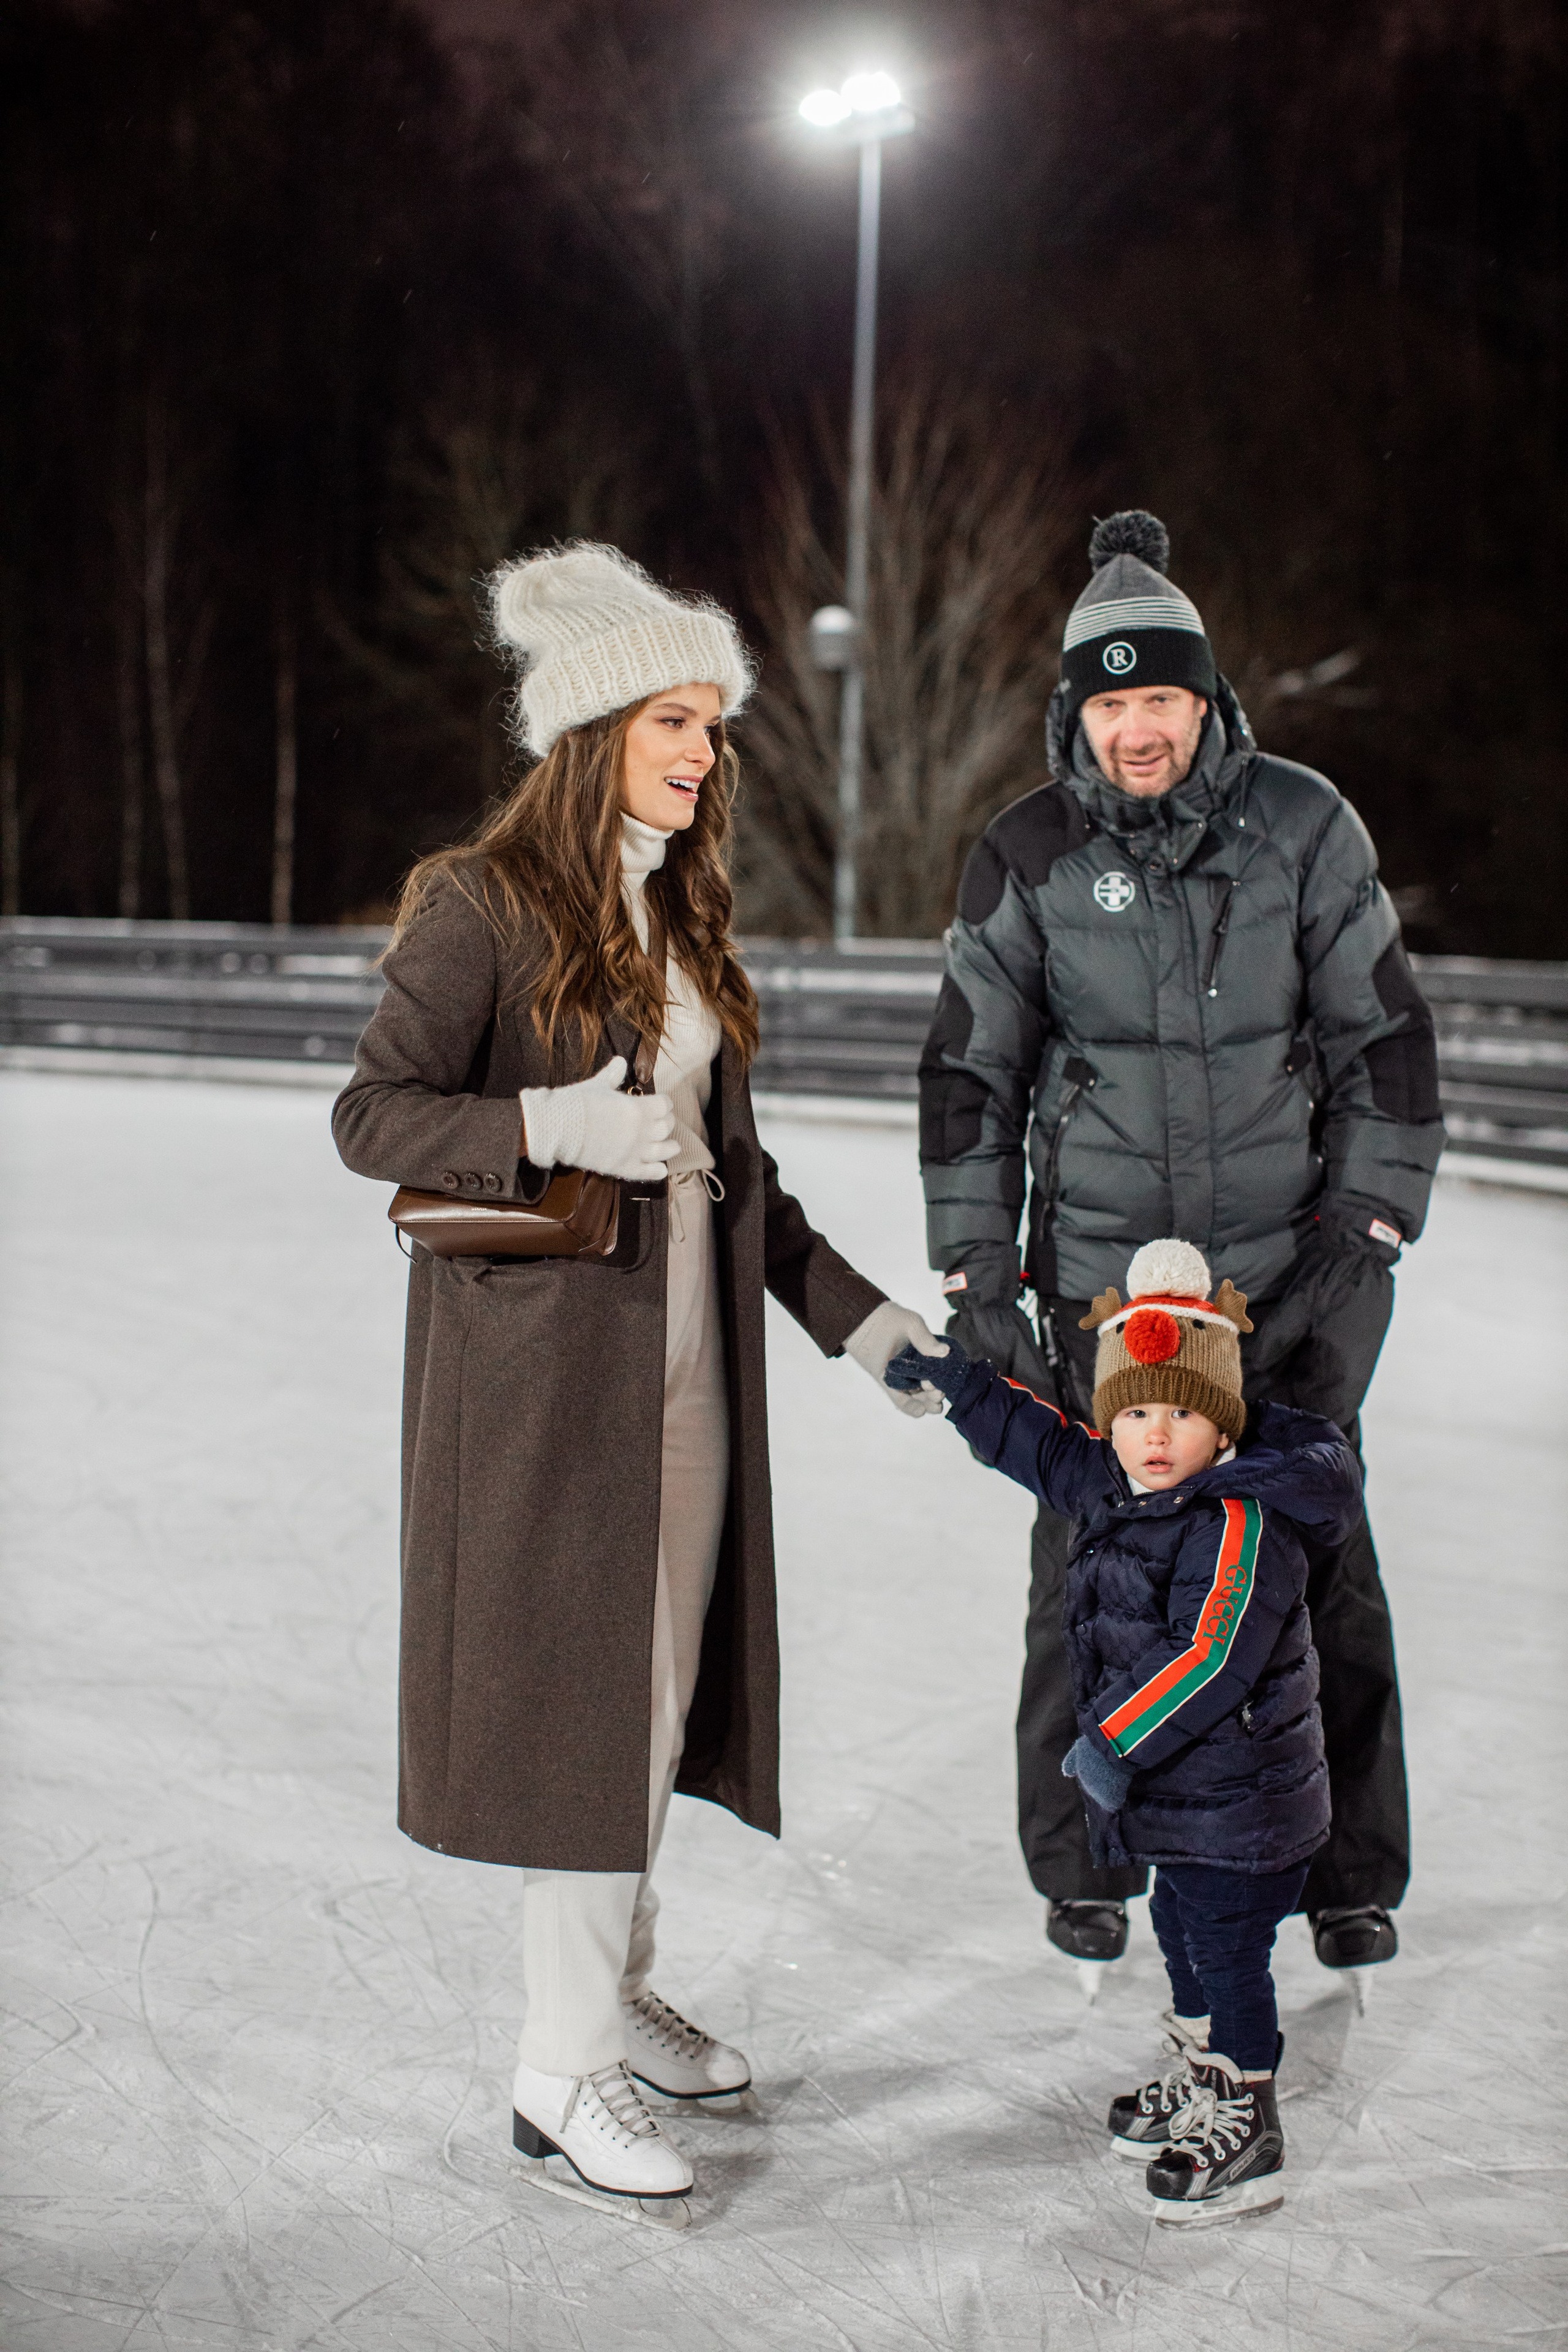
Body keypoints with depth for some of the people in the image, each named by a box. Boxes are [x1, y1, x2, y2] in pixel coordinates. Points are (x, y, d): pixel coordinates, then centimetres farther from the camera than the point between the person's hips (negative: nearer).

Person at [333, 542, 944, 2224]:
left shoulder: (683, 916, 14)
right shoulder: (482, 903, -8)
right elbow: (374, 1112, -12)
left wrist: (854, 1317, 14)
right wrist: (554, 1125, -24)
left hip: (685, 1353, 7)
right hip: (542, 1351, -7)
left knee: (662, 1681, 11)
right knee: (579, 1687, -5)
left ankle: (618, 1996, 27)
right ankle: (562, 2077, 5)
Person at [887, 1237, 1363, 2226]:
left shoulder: (1242, 1522, -25)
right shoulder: (1113, 1488, 3)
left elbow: (1214, 1658, -31)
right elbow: (1045, 1446, 22)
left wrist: (1120, 1740, -30)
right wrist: (958, 1384, 20)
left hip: (1238, 1800, -9)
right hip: (1177, 1790, 9)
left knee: (1228, 1951, 1)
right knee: (1184, 1934, 23)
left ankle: (1247, 2134, 15)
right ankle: (1201, 2082, 41)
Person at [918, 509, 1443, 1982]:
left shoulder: (1302, 826, -3)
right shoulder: (1027, 857, -3)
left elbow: (1384, 1038, 3)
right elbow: (970, 1072, 3)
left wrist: (1369, 1230, -3)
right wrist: (972, 1278, 0)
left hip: (1290, 1266, 0)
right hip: (1099, 1268, 0)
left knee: (1320, 1566, 1)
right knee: (1090, 1569, 1)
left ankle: (1350, 1873, 19)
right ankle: (1082, 1868, 21)